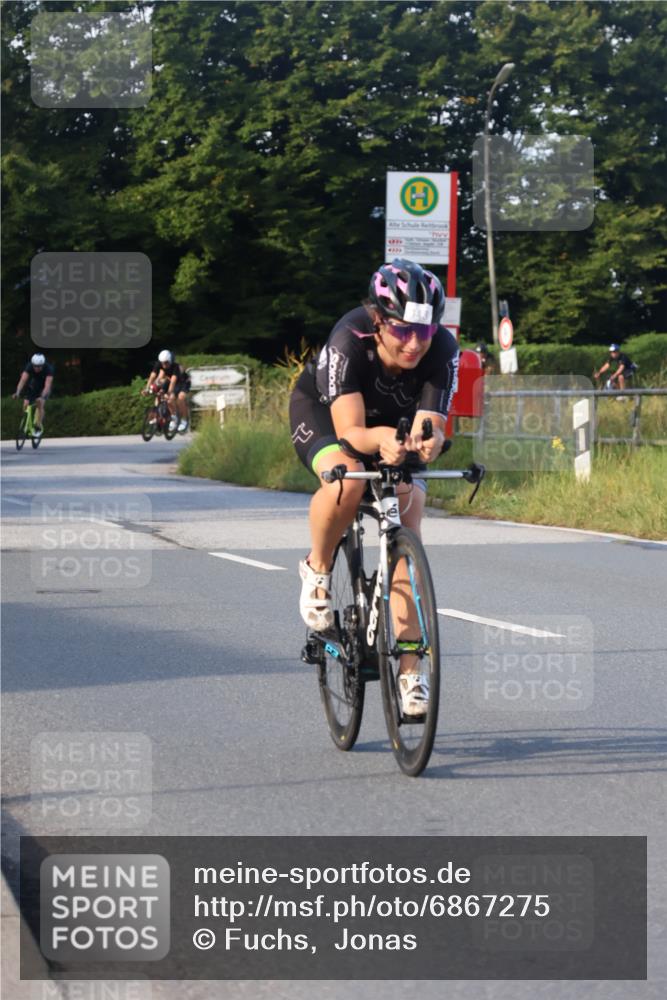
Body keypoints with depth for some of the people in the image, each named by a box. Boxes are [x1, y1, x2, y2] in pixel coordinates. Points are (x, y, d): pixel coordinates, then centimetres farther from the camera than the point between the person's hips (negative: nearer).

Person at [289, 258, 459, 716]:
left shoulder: (443, 349, -32)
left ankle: (411, 669, -10)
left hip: (394, 424, 3)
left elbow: (429, 425, -38)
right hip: (322, 410, -2)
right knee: (347, 481, -36)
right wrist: (381, 439, -66)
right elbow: (351, 430, -44)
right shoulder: (349, 341, -38)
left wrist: (427, 441, -62)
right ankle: (318, 570, -6)